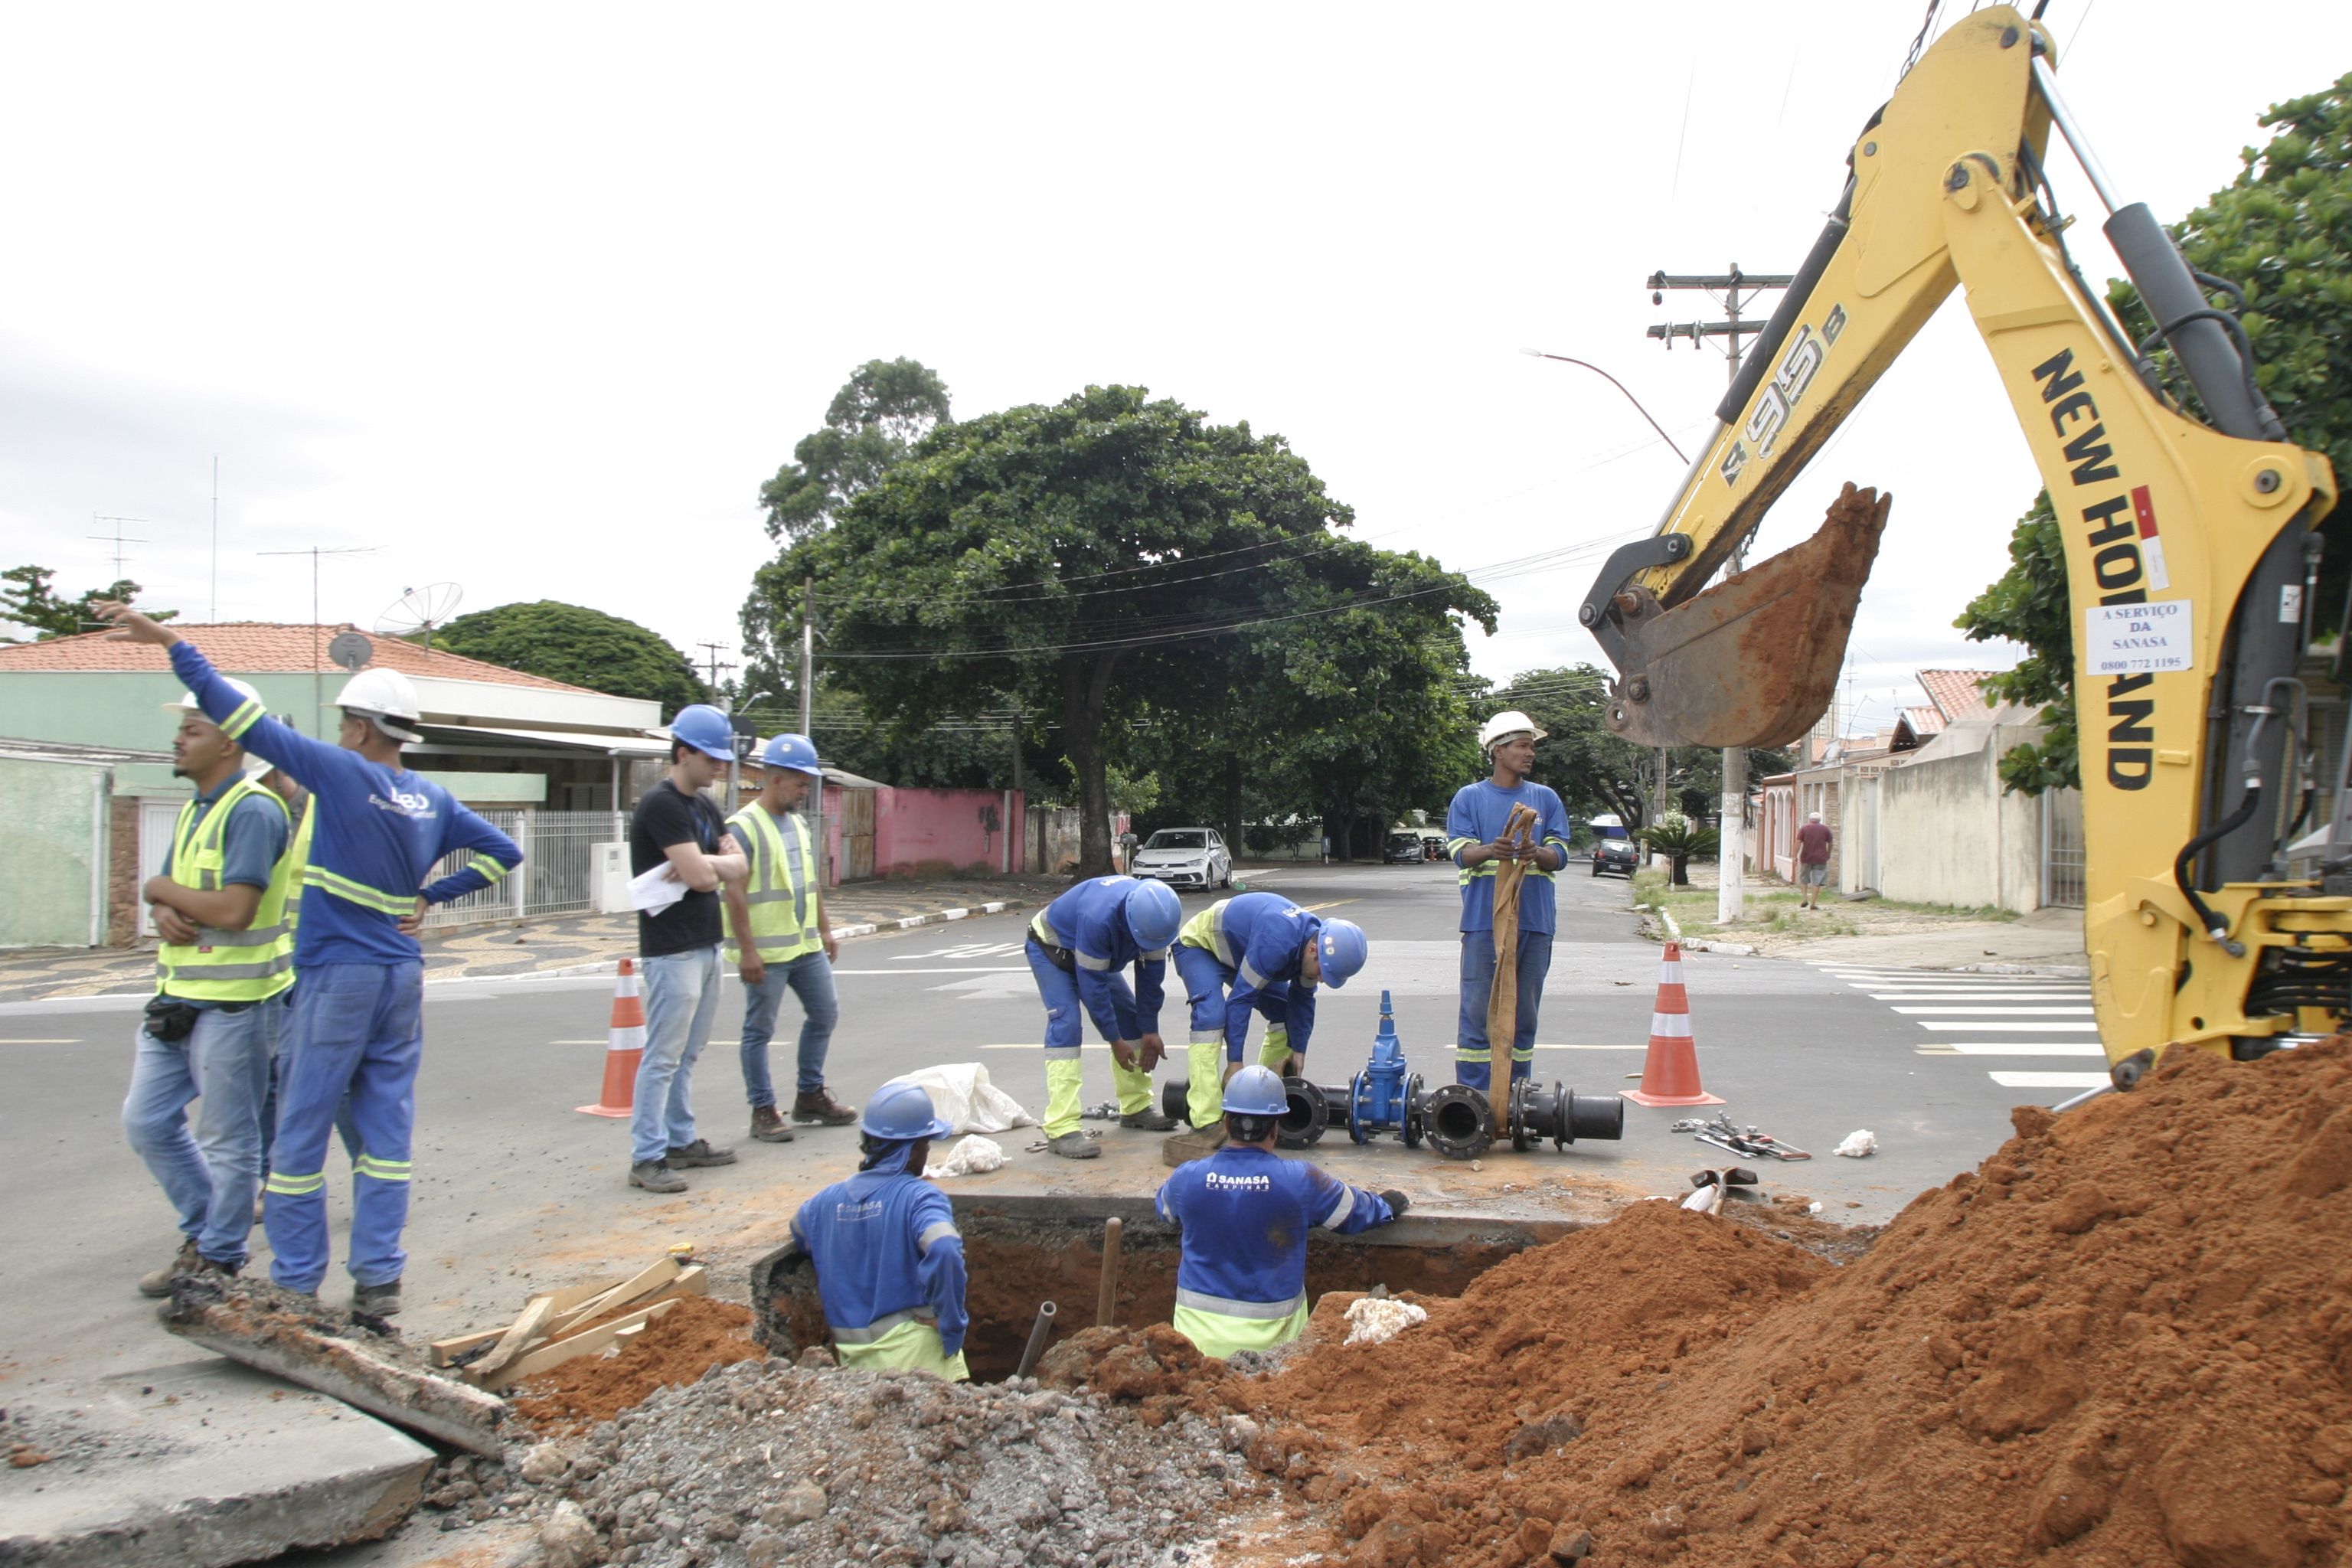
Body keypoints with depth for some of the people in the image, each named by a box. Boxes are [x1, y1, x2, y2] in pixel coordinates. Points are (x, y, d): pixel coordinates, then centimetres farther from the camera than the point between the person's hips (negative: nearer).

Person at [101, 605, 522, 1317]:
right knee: (385, 1131, 8)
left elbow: (245, 719, -13)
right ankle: (379, 1278, 11)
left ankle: (296, 1283, 11)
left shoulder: (343, 772, -11)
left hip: (336, 976, -6)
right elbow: (502, 852, 16)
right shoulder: (432, 799, 7)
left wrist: (172, 642, -7)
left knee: (300, 1134, 5)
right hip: (402, 978, 6)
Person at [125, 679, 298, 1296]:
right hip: (178, 997, 10)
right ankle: (205, 1232, 30)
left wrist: (164, 890, -7)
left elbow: (233, 909, -24)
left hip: (232, 1002, -10)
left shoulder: (253, 811, -16)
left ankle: (218, 1261, 16)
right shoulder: (193, 810, 15)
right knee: (146, 1120, 15)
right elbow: (166, 892, 17)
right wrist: (165, 913, -7)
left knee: (228, 1140, 3)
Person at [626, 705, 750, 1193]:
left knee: (688, 1054, 15)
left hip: (705, 945, 9)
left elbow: (740, 864, 7)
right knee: (663, 1057, -6)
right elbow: (701, 875, -22)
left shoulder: (704, 805, 15)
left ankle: (682, 1141, 23)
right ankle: (647, 1158, -2)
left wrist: (705, 865, -11)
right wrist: (719, 864, 0)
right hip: (672, 950, -9)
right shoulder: (661, 804, -14)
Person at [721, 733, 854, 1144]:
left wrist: (824, 929, 18)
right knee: (759, 1030, 3)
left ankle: (811, 1096, 28)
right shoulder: (744, 827, -14)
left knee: (824, 1015, 14)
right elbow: (735, 893, -18)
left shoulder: (799, 823, 12)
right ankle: (763, 1111, 13)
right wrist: (747, 950, -21)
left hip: (807, 945, 9)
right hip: (766, 952, -8)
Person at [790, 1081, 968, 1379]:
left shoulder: (827, 1201, 9)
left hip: (852, 1359, 5)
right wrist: (953, 1331, -14)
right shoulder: (919, 1198, -9)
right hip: (914, 1352, -5)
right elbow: (944, 1252, -27)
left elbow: (799, 1232, 29)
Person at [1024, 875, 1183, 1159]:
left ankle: (1135, 1108, 18)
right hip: (1051, 948, -7)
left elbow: (1151, 974, -10)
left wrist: (1150, 1031, -8)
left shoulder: (1155, 913, -22)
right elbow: (1093, 985, -33)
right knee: (1065, 1025, -23)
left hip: (1095, 955, 7)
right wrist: (1115, 1041, -25)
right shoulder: (1098, 918, -43)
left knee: (1131, 1017, 4)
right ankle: (1061, 1130, -26)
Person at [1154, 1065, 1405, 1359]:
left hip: (1199, 1327, 2)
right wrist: (1388, 1204, 33)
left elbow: (1165, 1208, 24)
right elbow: (1357, 1211, 12)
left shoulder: (1187, 1178, -1)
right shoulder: (1300, 1180, -6)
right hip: (1269, 1333, -1)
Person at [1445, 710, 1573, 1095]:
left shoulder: (1546, 799, 13)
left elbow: (1559, 855, 4)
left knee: (1523, 1014, 7)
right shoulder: (1469, 797, 6)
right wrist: (1491, 851, -26)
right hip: (1484, 919, -3)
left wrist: (1536, 853, -20)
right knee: (1478, 1011, -4)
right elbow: (1462, 853, -4)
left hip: (1535, 920, 3)